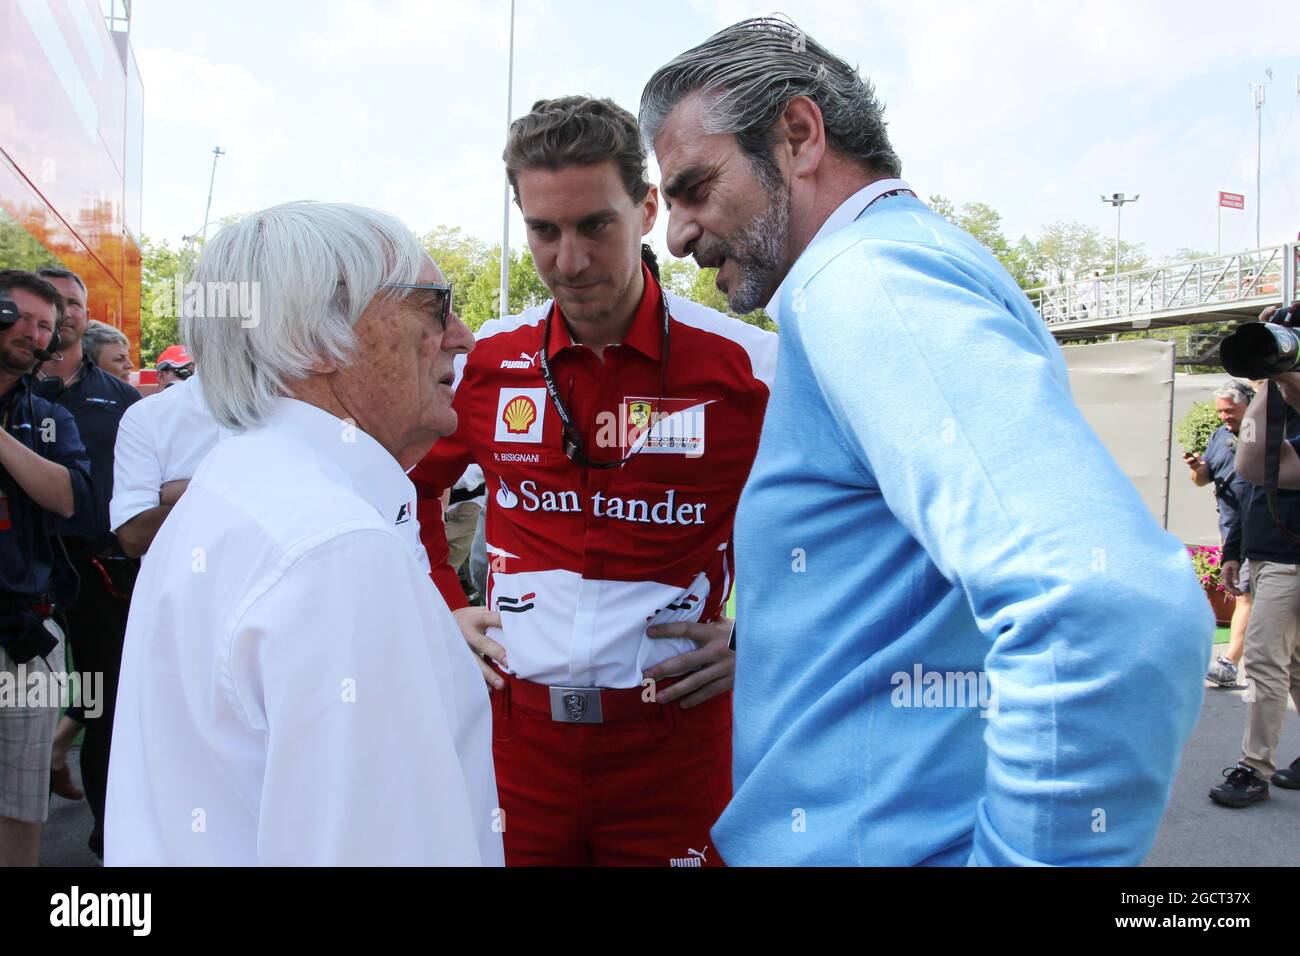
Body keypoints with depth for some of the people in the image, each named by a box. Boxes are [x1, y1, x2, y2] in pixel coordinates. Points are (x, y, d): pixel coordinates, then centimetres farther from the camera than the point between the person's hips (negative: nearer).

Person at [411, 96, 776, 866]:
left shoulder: (745, 365, -9)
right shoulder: (488, 360, 0)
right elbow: (410, 484, 18)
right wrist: (443, 608, 9)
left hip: (673, 736, -2)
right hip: (515, 723, 3)